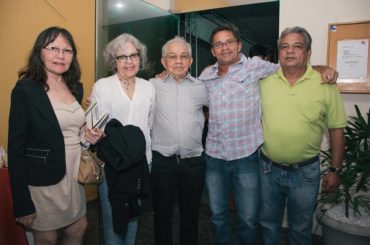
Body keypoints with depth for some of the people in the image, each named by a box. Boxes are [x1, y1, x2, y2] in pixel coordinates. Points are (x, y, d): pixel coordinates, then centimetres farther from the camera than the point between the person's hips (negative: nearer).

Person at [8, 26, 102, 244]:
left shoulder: (75, 87, 4)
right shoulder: (25, 90, -15)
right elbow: (16, 149, -15)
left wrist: (88, 137, -5)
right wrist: (22, 204, -15)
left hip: (74, 176, 6)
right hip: (43, 182, -5)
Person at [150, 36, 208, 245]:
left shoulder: (201, 87, 2)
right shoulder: (153, 85, -2)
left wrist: (203, 119, 4)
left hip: (193, 162, 1)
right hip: (162, 161, -1)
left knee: (191, 215, 18)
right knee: (162, 214, 15)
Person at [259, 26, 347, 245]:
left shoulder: (325, 84, -7)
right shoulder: (264, 80, -3)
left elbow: (336, 130, -2)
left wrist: (335, 170, -2)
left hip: (305, 172, -1)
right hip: (268, 169, 2)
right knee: (269, 224, 20)